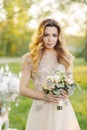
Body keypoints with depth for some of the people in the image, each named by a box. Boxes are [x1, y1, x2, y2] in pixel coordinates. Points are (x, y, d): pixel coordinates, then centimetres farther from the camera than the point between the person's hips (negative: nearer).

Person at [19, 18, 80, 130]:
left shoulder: (66, 58, 6)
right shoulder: (30, 58, -1)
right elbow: (23, 89, -2)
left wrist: (66, 92, -7)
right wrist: (45, 96, -14)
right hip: (41, 109, -2)